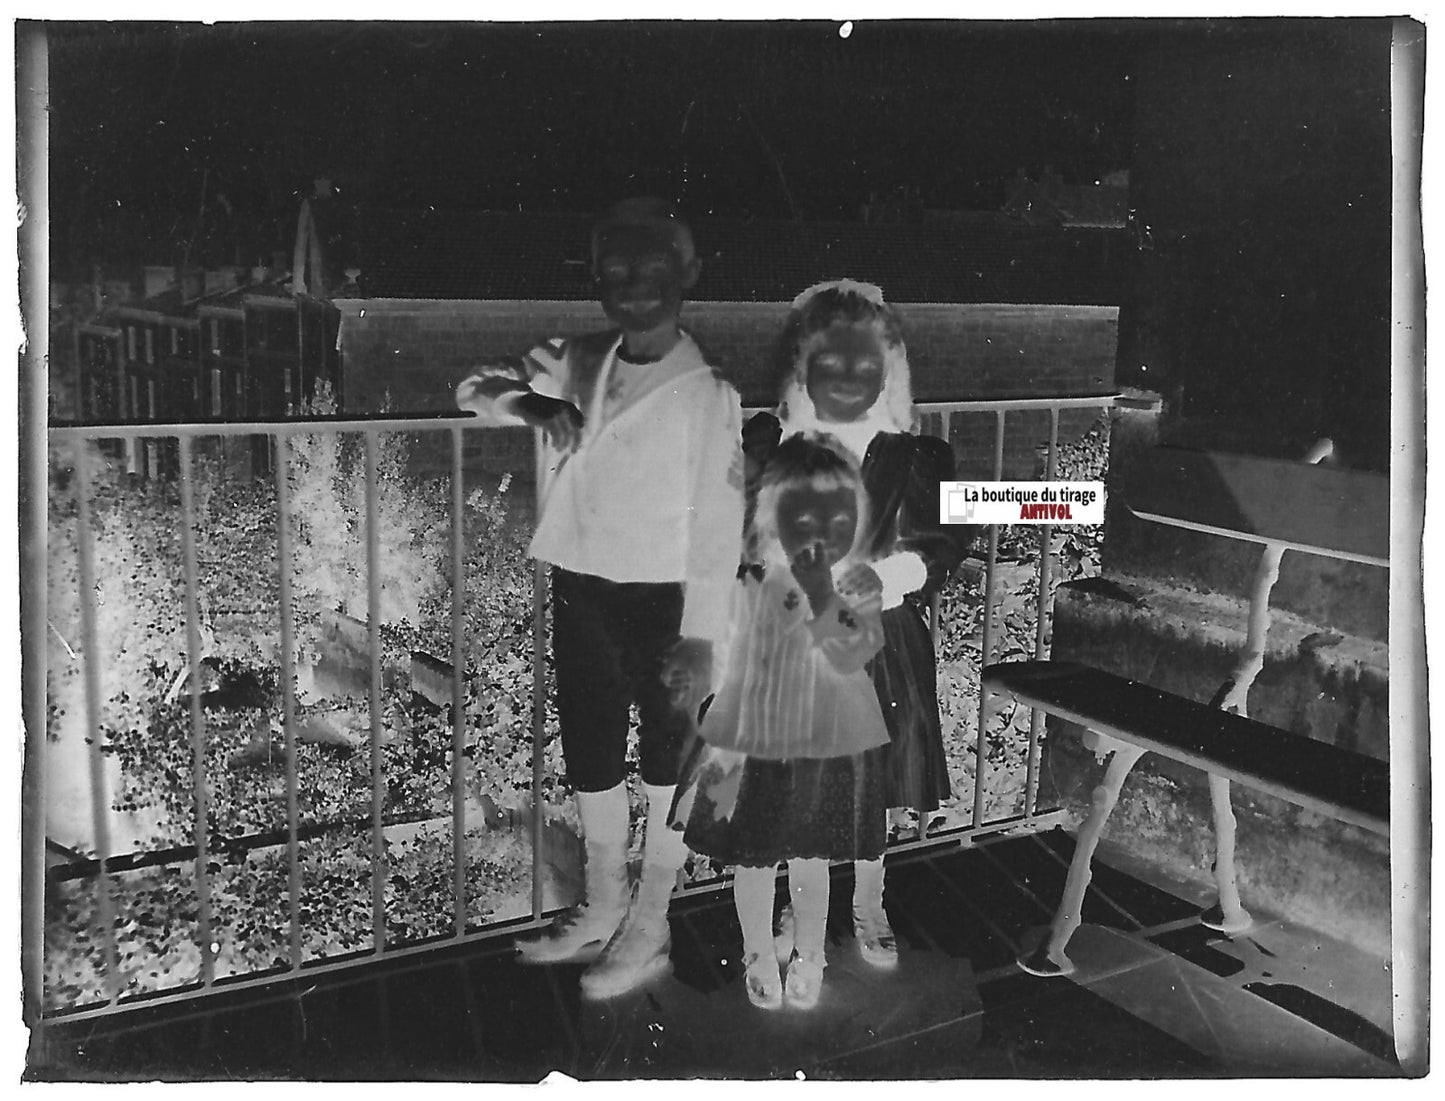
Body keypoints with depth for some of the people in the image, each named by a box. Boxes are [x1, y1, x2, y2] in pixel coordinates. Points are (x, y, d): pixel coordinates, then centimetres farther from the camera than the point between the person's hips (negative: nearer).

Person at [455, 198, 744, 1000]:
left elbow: (716, 524, -13)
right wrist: (533, 406, -12)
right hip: (580, 592, 6)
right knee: (590, 755, 18)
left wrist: (698, 639, -16)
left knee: (667, 762, 9)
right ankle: (602, 909, 37)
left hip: (661, 601, -6)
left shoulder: (706, 393, -11)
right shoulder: (580, 365, 5)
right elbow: (476, 391, 10)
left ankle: (648, 931, 24)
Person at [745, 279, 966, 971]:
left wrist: (882, 575, -19)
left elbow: (941, 550, -5)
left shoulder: (915, 459, -1)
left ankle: (868, 909, 35)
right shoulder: (767, 445, 0)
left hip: (880, 644, 0)